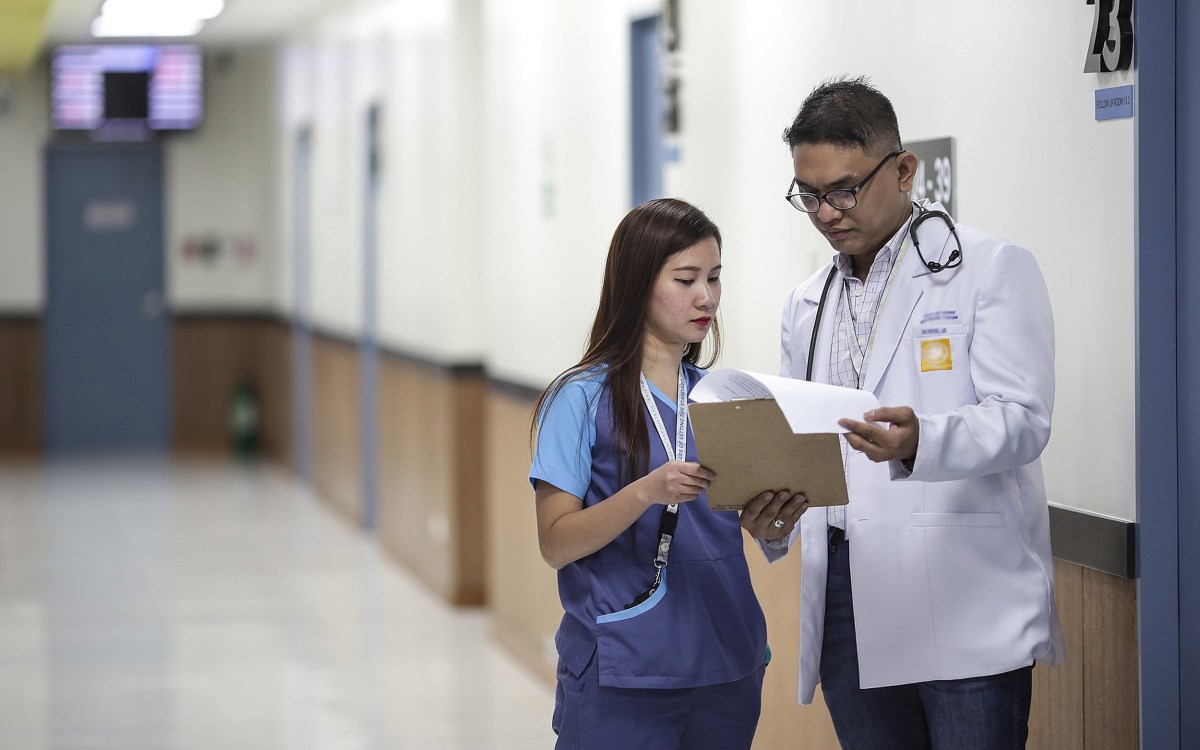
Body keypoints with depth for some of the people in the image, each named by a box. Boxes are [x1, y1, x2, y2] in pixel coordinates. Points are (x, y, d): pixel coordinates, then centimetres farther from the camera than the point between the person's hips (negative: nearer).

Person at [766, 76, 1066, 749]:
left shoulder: (993, 269, -1)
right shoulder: (807, 307, 19)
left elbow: (1021, 419, -11)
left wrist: (917, 442, -31)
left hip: (964, 601, -6)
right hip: (849, 604, 6)